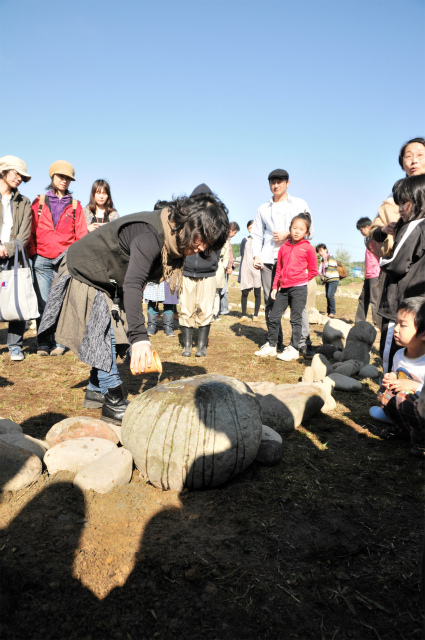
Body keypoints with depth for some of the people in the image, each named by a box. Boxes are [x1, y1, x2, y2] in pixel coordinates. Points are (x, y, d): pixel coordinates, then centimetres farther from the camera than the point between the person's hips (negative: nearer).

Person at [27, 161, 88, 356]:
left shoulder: (75, 206, 13)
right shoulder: (39, 202, 14)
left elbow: (81, 234, 9)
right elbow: (30, 231, 13)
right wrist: (32, 253, 3)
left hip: (66, 259, -1)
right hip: (42, 260, 1)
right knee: (43, 302, -2)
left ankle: (58, 343, 3)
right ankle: (43, 344, 5)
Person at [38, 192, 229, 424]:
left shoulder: (172, 237, -7)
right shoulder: (150, 234, -37)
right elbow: (132, 284, -48)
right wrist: (139, 337, -56)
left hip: (108, 283, 9)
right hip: (85, 276, -9)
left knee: (108, 338, 13)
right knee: (104, 338, -9)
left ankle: (96, 392, 27)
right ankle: (114, 405, -1)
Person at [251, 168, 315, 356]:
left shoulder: (300, 204, 12)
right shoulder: (263, 209, 19)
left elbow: (310, 231, 7)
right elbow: (257, 234, 17)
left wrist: (287, 234, -7)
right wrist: (256, 255, 0)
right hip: (268, 259, 3)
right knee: (270, 302, 2)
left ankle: (304, 343, -7)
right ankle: (275, 341, 10)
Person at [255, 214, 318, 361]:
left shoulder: (308, 248, -2)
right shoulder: (283, 247, 10)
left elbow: (313, 271, 4)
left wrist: (300, 281, 4)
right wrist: (275, 287, 11)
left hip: (299, 288, -5)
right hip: (283, 288, 5)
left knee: (296, 319, 1)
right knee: (273, 317, 6)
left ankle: (293, 349, 9)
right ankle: (271, 346, 19)